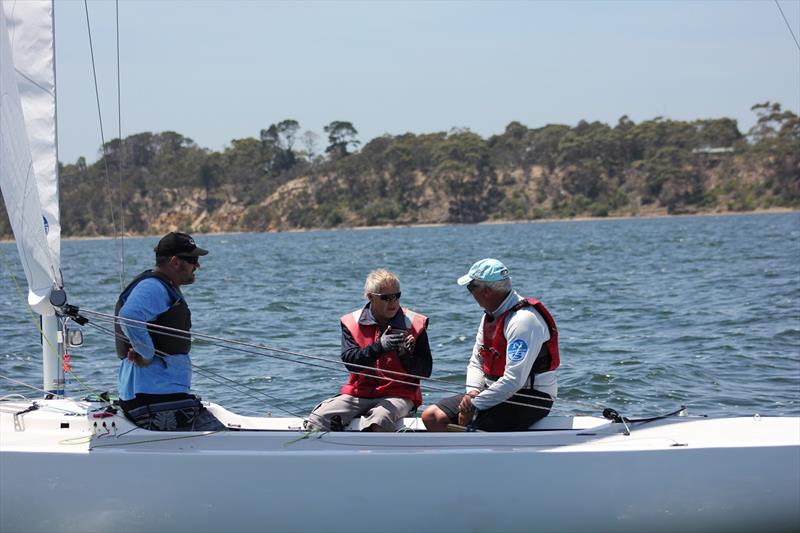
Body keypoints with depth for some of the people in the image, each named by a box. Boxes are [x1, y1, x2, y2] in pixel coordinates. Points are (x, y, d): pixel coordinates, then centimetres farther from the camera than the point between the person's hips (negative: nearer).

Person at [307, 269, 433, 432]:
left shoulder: (414, 323, 3)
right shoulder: (352, 323, 5)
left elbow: (425, 371, 2)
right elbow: (349, 361, -10)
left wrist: (406, 356, -19)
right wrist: (379, 347, -25)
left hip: (397, 395, -3)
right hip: (359, 393, 3)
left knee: (378, 420, -36)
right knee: (317, 420, -18)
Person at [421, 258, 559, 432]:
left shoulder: (523, 320, -21)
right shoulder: (491, 316, 11)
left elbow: (514, 380, -26)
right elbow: (476, 362, 15)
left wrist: (475, 404, -20)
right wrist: (472, 392, -6)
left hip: (530, 400, -9)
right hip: (497, 393, 9)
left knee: (465, 424, -31)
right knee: (432, 416, -3)